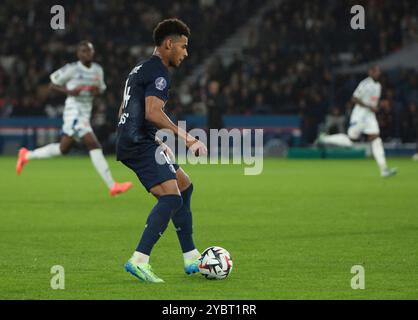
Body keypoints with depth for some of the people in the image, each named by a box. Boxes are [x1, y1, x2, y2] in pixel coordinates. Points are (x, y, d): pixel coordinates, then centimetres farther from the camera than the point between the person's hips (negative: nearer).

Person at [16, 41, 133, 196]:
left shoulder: (98, 70, 9)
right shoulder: (71, 69, -8)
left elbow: (101, 88, 22)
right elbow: (52, 84, -1)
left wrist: (97, 91, -2)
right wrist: (69, 91, -18)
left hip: (85, 113, 8)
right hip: (74, 112, -8)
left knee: (63, 148, 15)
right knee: (94, 146, -16)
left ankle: (27, 155, 34)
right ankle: (112, 186, -17)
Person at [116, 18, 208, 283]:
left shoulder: (141, 70, 23)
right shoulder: (159, 73, -10)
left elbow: (124, 112, 29)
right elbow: (153, 113, -24)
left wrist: (157, 143, 30)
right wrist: (186, 138, -21)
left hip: (129, 143, 11)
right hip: (141, 144, -11)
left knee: (184, 186, 18)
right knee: (171, 196, -21)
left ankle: (191, 258, 18)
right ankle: (139, 260, -31)